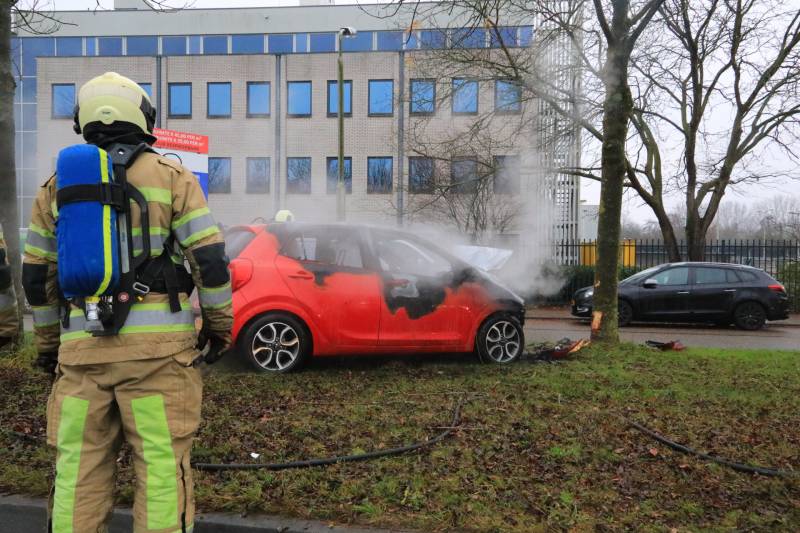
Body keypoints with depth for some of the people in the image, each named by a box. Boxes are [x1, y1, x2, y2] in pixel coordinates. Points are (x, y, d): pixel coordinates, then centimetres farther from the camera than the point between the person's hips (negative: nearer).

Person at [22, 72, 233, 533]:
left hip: (82, 348, 4)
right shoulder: (172, 176, 0)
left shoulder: (56, 186, 13)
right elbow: (210, 258, -5)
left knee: (78, 467, 13)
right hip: (157, 345, -4)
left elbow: (37, 274, 17)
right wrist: (220, 322, 5)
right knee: (161, 462, 2)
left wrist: (49, 340, 26)